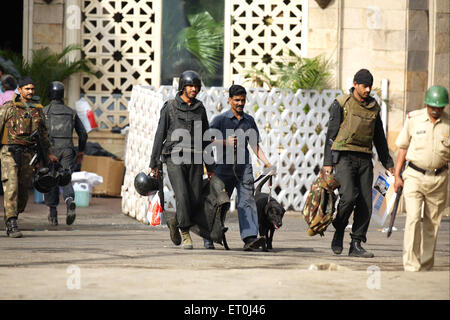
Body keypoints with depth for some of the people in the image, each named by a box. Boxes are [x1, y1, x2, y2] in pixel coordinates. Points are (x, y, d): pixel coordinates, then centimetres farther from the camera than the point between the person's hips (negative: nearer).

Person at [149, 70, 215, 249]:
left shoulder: (200, 109, 13)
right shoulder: (170, 108, 1)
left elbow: (206, 139, 17)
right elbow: (160, 136, 2)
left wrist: (210, 167, 15)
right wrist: (154, 164, -1)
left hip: (194, 160, 4)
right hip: (175, 159, -4)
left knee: (195, 202, -3)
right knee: (182, 196, -19)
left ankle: (175, 223, 24)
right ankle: (185, 234, -6)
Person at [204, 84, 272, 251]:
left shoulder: (249, 121, 15)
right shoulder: (220, 119, 3)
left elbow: (255, 145, 18)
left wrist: (266, 162, 5)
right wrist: (226, 142, -15)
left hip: (244, 167, 2)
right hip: (224, 167, -2)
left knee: (247, 201, -13)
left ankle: (250, 238, -25)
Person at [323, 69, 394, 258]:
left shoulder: (373, 107, 14)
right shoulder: (341, 104, 0)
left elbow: (379, 138, 22)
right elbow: (331, 133, 0)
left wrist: (388, 164, 20)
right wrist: (327, 162, -6)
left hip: (364, 159, 5)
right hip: (344, 157, -5)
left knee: (365, 203, -3)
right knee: (349, 196, -21)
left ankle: (356, 245, 2)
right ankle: (338, 232, 2)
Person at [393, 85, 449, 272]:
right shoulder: (414, 119, -1)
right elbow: (403, 148, 7)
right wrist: (397, 175, 4)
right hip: (414, 176, -1)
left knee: (432, 223, 7)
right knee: (413, 218, -14)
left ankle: (426, 266, 18)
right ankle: (411, 265, -14)